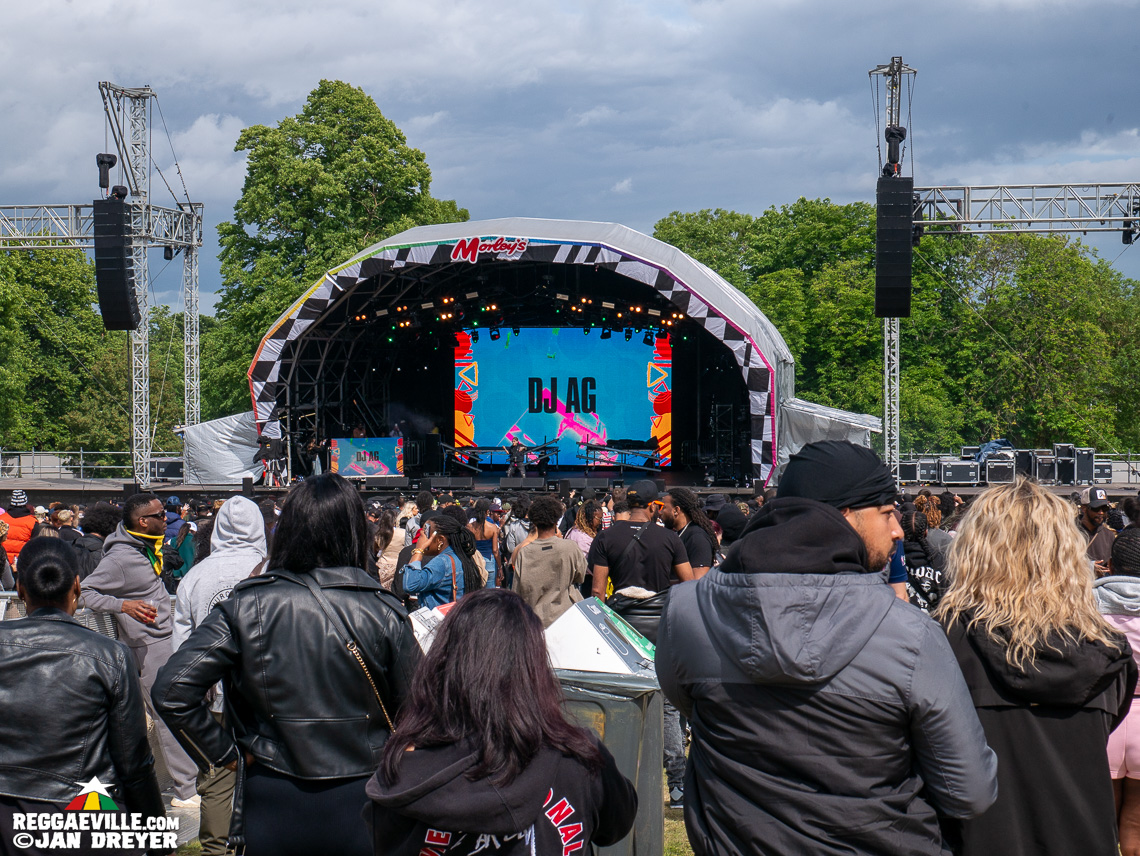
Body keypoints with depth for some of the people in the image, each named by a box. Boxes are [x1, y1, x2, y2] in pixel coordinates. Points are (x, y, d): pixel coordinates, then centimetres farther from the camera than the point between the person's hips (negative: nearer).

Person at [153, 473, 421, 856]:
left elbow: (171, 692, -13)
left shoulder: (246, 606, -9)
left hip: (271, 803, 0)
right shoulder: (385, 612, -9)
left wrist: (226, 754, -2)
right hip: (361, 805, 0)